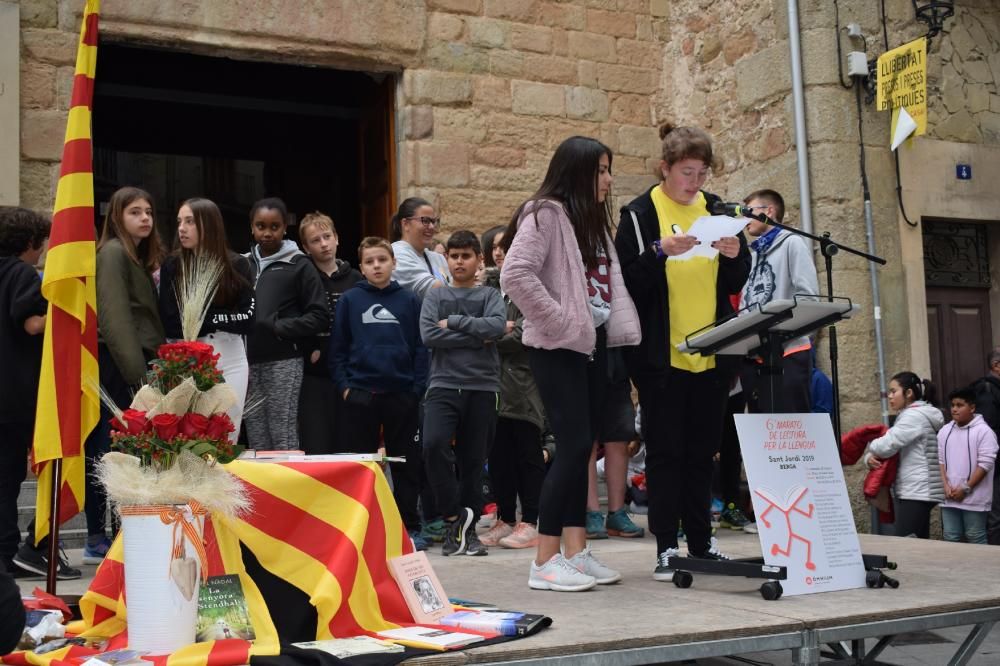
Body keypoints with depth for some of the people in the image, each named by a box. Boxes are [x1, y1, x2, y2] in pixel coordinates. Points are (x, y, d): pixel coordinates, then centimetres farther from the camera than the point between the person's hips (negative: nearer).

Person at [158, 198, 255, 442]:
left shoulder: (237, 265, 1)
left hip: (229, 361, 1)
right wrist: (222, 320, -10)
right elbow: (171, 325, -7)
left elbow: (246, 320, -6)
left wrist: (202, 318, -11)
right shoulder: (172, 266, 0)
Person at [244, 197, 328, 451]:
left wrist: (279, 327, -12)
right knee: (257, 445, 8)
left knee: (284, 442, -5)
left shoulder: (299, 265, 1)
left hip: (284, 363, -4)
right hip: (249, 362, 4)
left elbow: (319, 317, -3)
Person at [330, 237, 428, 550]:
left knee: (407, 464, 7)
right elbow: (337, 348, 4)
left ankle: (409, 527, 16)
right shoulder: (349, 300, 3)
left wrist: (418, 387, -3)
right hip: (360, 395, 0)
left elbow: (420, 347, 5)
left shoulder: (409, 300, 5)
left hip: (402, 393, 1)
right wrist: (344, 386, -4)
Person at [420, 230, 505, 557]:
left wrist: (454, 322, -7)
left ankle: (469, 527, 15)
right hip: (443, 385, 0)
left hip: (482, 386, 0)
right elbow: (428, 334, -5)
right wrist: (477, 337, -7)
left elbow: (497, 326, -10)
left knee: (473, 459, 3)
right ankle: (453, 517, -4)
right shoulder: (435, 296, 12)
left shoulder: (490, 295, 11)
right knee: (434, 445, -21)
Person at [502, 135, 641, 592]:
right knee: (573, 445, -11)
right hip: (559, 348, -8)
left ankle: (576, 551, 14)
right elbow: (514, 275, -21)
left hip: (593, 344, 9)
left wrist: (616, 326, 5)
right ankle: (545, 562, -5)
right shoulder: (545, 215, -9)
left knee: (583, 448, 8)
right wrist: (558, 320, -17)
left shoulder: (594, 221, 18)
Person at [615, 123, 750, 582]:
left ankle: (701, 541, 20)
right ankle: (666, 547, 6)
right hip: (662, 352, -4)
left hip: (711, 353, 5)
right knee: (665, 451, -1)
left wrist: (734, 256, -8)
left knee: (702, 451, 11)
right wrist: (661, 252, -23)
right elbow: (628, 282, -9)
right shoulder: (640, 214, -3)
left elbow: (736, 283, 12)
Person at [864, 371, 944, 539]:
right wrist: (869, 458, -4)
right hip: (914, 491, 10)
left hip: (916, 492, -10)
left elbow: (887, 446, -19)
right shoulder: (906, 416, 21)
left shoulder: (915, 415, -9)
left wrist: (870, 448, 3)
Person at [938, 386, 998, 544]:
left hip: (974, 498, -5)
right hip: (949, 498, 5)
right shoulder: (944, 431, 10)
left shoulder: (983, 431, -9)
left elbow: (985, 464, -13)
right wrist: (946, 486, -2)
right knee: (950, 538, 10)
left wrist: (966, 488, -14)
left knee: (976, 539, 3)